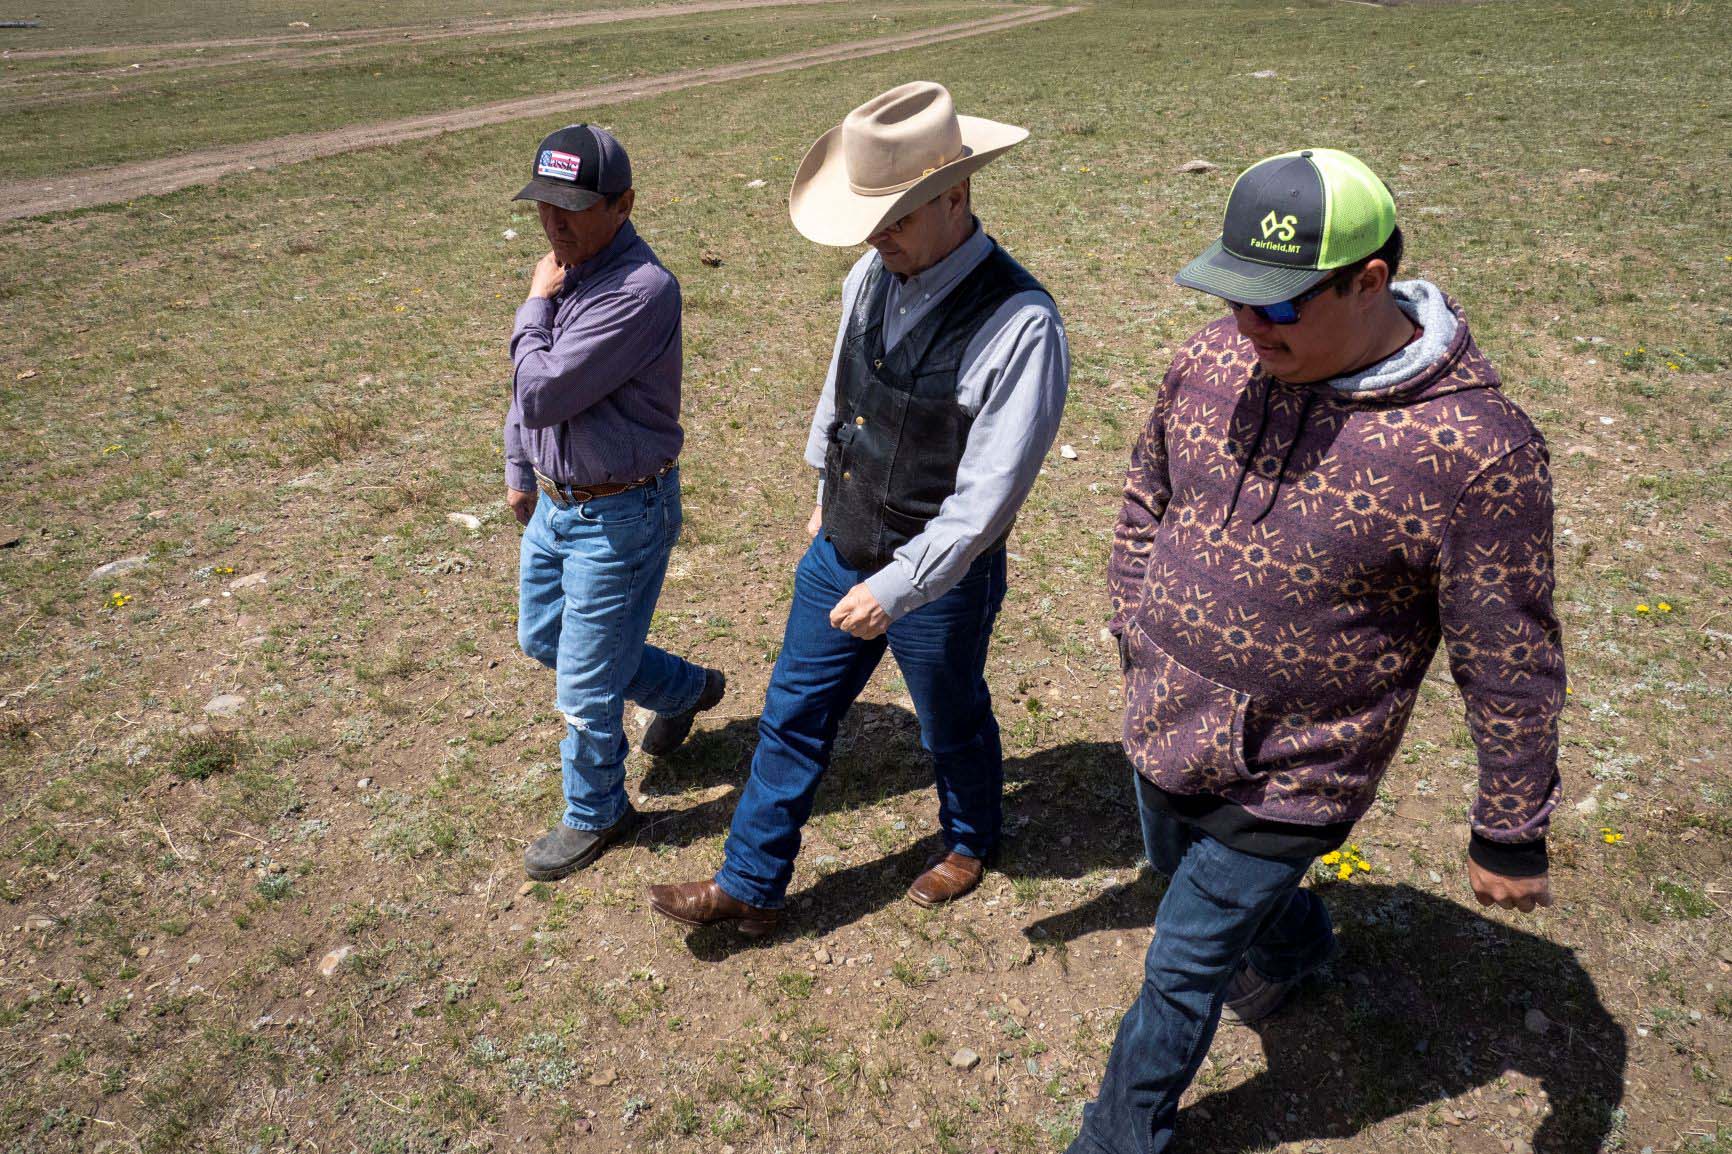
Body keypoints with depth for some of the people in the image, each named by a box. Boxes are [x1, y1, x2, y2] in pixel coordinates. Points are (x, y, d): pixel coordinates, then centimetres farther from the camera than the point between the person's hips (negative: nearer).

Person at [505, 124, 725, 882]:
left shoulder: (639, 291, -27)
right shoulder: (569, 268, 3)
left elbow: (542, 393, -29)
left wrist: (536, 305, -15)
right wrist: (519, 469, 22)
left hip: (619, 515, -9)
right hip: (555, 501, 10)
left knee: (585, 682, 4)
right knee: (541, 638, 25)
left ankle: (595, 815, 30)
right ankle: (687, 690, 42)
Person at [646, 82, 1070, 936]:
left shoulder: (1018, 324, -27)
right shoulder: (872, 275, -6)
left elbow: (988, 494, -27)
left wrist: (897, 586, -26)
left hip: (938, 577, -6)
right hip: (840, 550, 6)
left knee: (952, 724, 19)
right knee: (793, 714, 14)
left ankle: (969, 840, 51)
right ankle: (749, 886, 31)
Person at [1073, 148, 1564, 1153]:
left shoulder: (1477, 448, -26)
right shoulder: (1212, 363, -11)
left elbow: (1510, 664, -17)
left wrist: (1512, 834, -8)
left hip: (1285, 779, -6)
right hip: (1163, 730, 7)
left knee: (1183, 970, 9)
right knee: (1182, 871, 33)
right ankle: (1297, 941, 66)